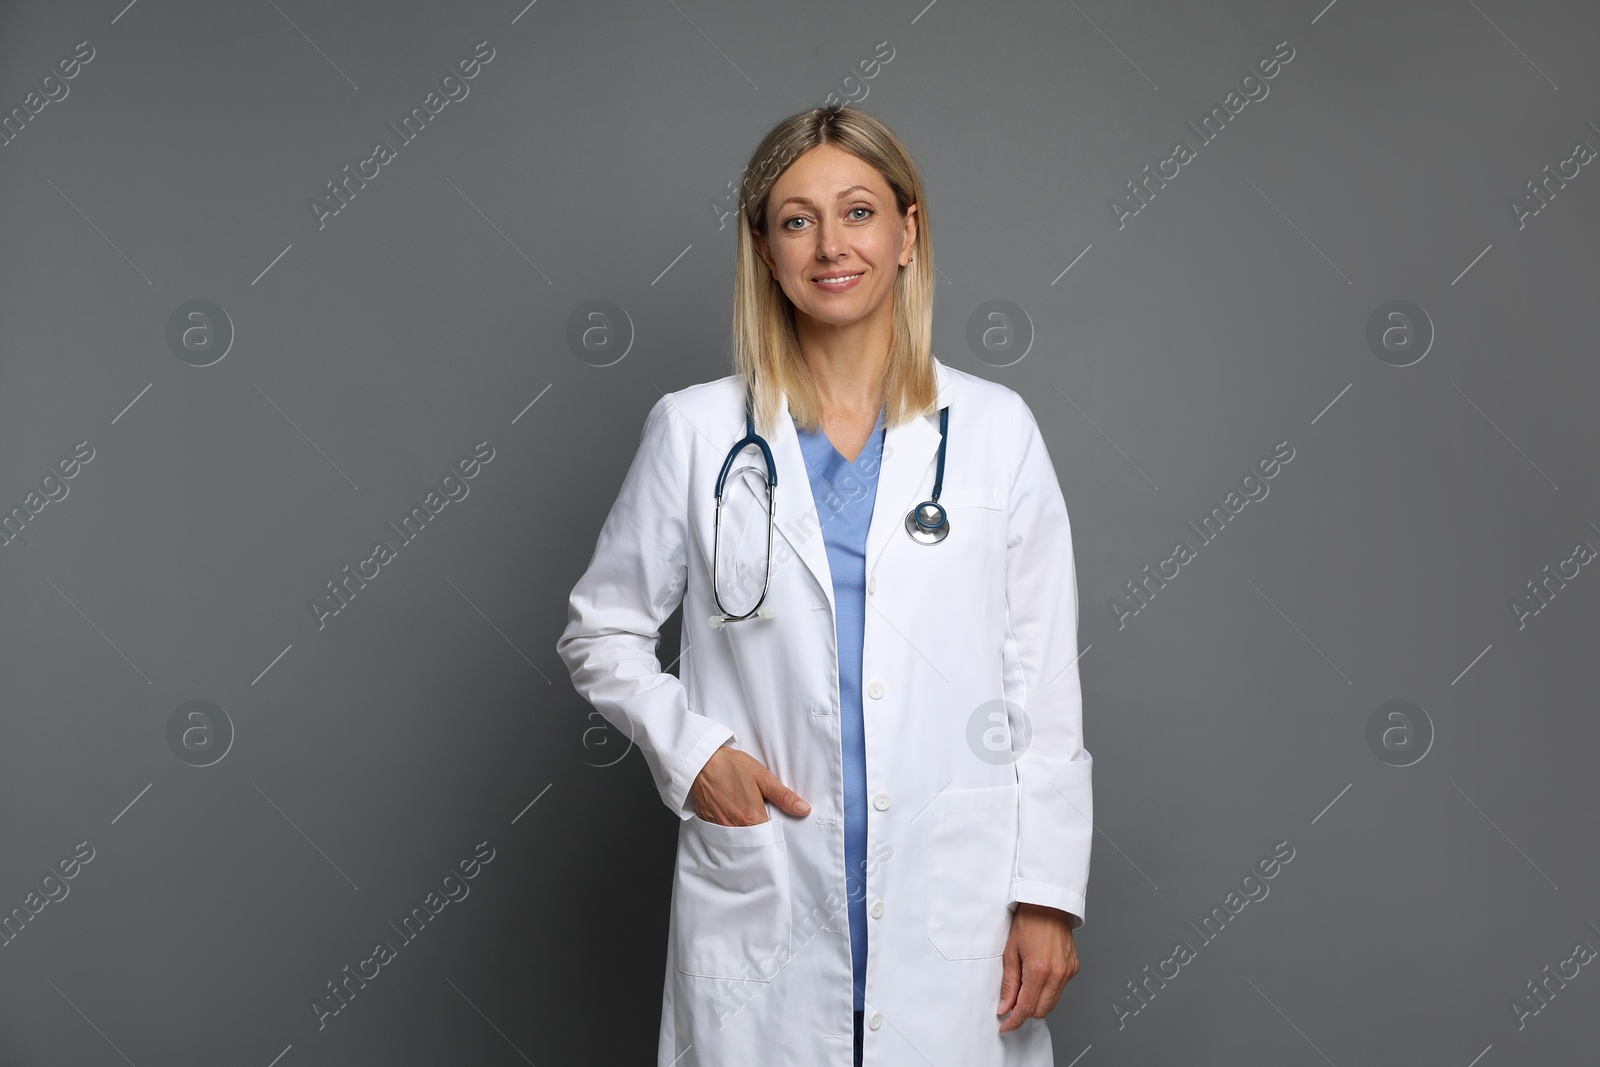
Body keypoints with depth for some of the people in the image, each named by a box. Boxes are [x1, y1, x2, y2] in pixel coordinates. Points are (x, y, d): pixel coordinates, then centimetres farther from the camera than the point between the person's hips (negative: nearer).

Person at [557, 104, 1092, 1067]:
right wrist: (687, 750, -6)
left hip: (954, 910, 0)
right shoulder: (696, 431, 1)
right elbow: (603, 633, 10)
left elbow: (1046, 689, 2)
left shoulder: (995, 429, 1)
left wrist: (1049, 895, -2)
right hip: (761, 913, 0)